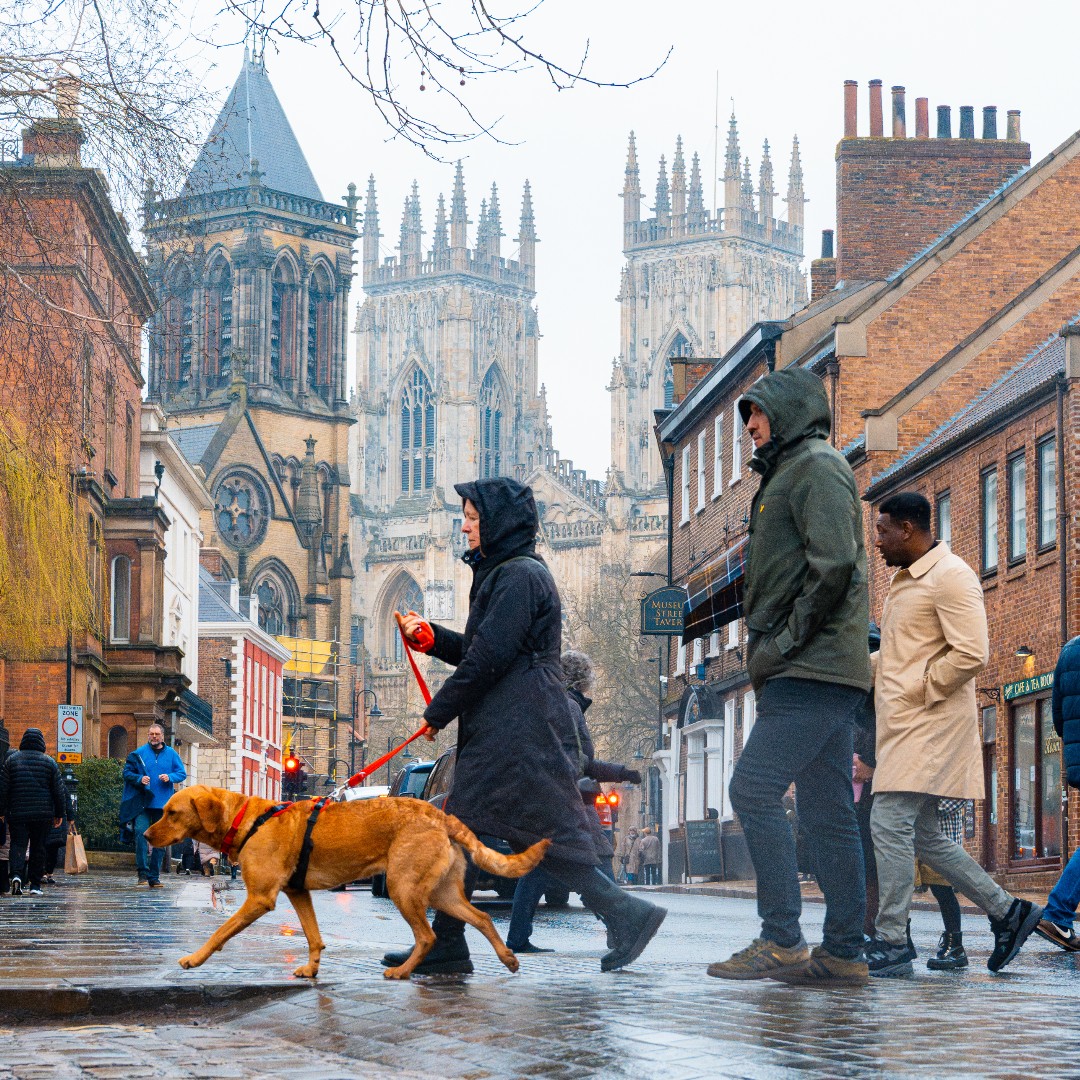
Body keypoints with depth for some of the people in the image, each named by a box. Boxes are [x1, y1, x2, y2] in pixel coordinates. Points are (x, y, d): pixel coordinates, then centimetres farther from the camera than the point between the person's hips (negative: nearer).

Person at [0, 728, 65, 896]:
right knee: (38, 847, 8)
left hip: (17, 813, 0)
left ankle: (16, 874, -28)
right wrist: (59, 814, 11)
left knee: (18, 844, -1)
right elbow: (58, 791, 3)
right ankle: (34, 885, 8)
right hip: (43, 813, 0)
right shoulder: (49, 762, 3)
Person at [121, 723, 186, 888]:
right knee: (141, 832, -20)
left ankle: (154, 876, 10)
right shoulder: (139, 753, 4)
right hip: (143, 803, -2)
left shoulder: (171, 754, 8)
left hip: (163, 804, 2)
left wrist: (170, 777, -10)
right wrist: (139, 779, -12)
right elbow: (127, 772, 7)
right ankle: (142, 872, -16)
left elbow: (182, 774, 10)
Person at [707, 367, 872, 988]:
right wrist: (771, 649, 13)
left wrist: (787, 640, -16)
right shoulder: (793, 472, 26)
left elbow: (834, 564, -19)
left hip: (813, 670, -10)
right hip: (811, 674, 10)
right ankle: (844, 953, 5)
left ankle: (782, 942, -17)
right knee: (828, 812, 6)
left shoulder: (815, 465, -5)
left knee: (755, 789, -15)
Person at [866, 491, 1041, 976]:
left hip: (930, 723, -10)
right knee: (922, 834, 10)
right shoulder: (904, 581, 21)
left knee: (889, 823, -15)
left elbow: (971, 653, -20)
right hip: (903, 725, 10)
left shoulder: (950, 576, -11)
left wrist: (917, 694, -15)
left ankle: (891, 944, -14)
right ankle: (1008, 911, 17)